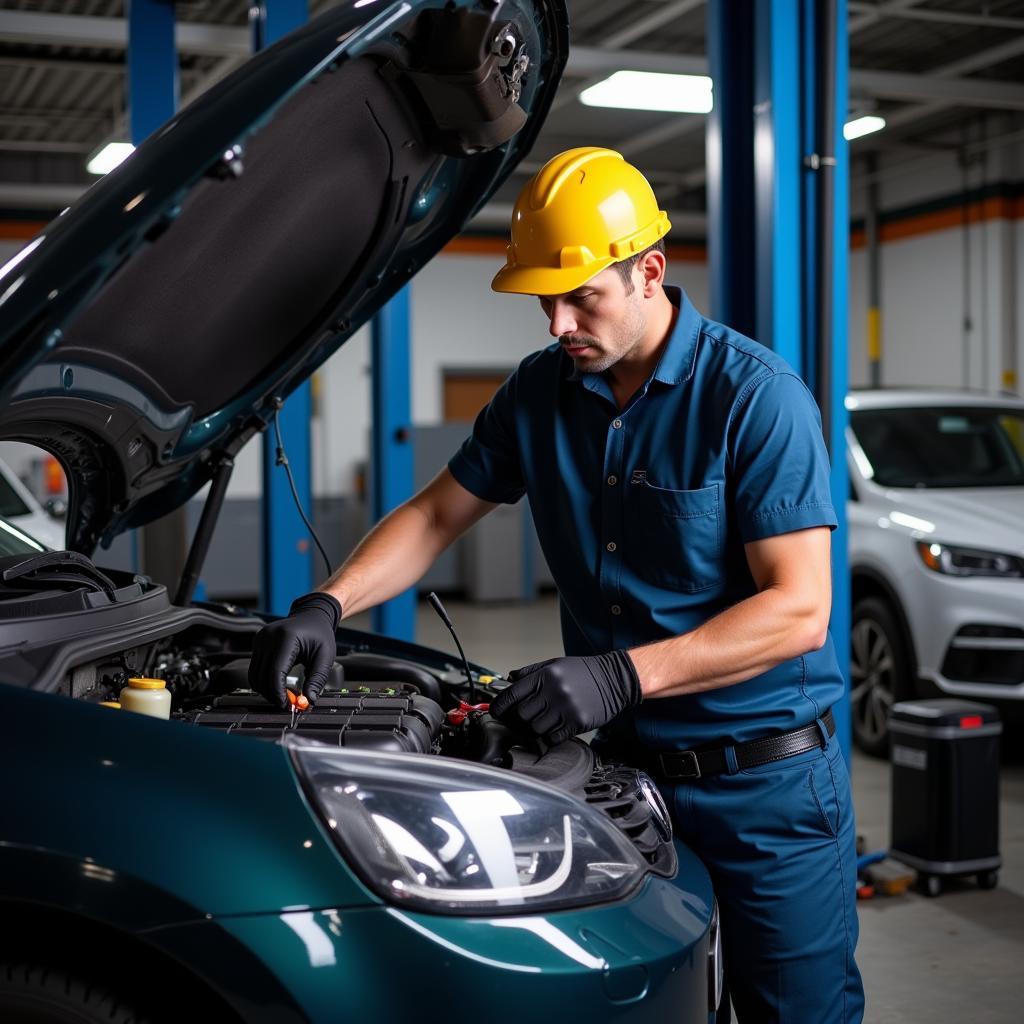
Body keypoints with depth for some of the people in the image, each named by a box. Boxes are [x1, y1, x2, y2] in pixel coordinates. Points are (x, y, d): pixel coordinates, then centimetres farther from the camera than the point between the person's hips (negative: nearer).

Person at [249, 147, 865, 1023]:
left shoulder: (758, 398, -16)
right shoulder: (542, 393, 3)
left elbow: (798, 610, -21)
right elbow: (436, 514, 11)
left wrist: (621, 675, -30)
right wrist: (326, 606, -6)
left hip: (766, 782, -5)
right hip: (623, 767, 5)